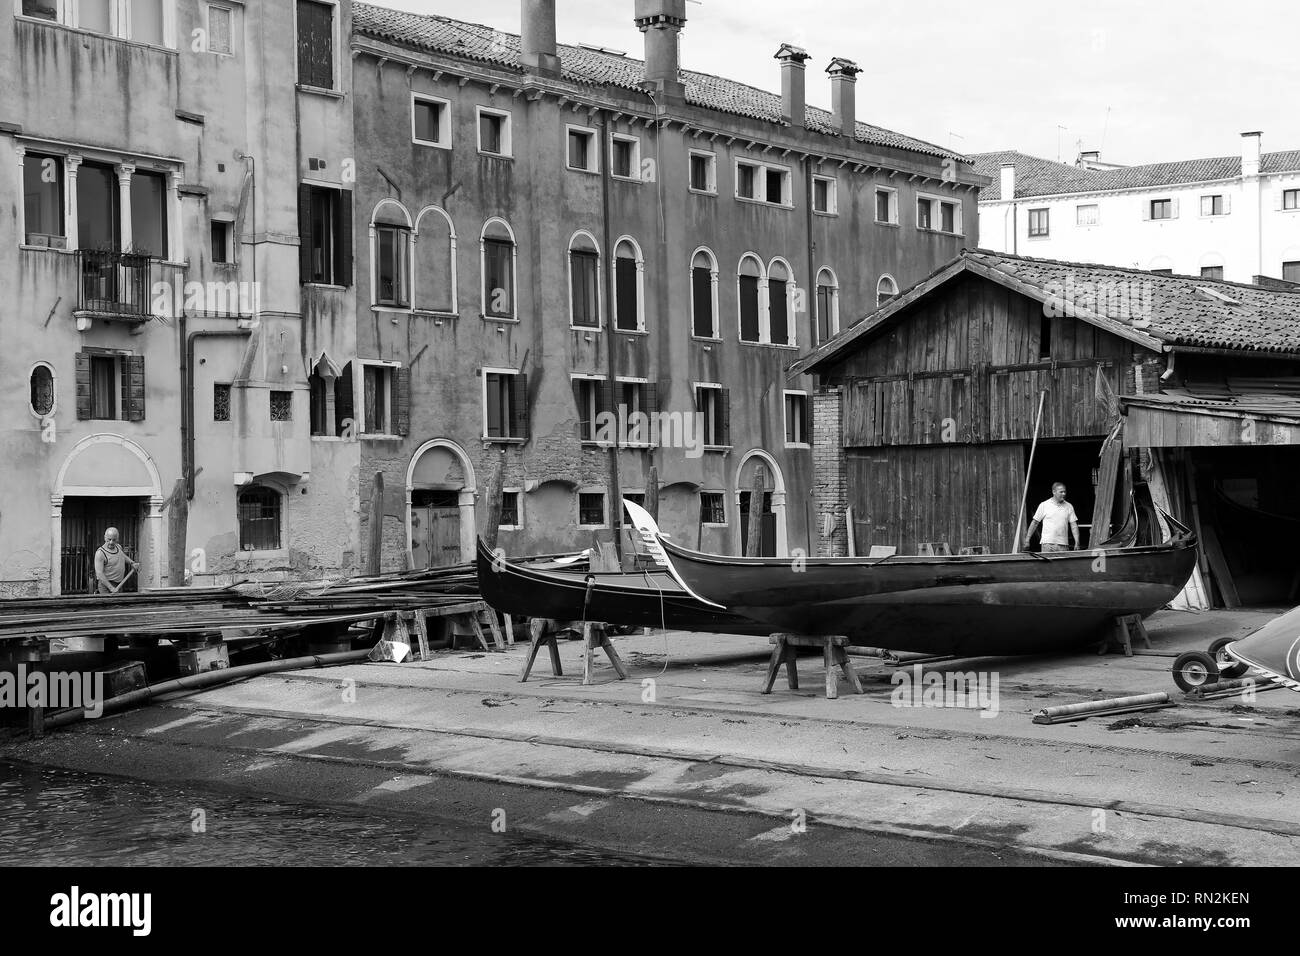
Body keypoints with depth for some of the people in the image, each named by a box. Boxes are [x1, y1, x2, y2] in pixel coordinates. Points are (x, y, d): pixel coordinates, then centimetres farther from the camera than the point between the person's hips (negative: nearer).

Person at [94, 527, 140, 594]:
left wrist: (132, 563, 12)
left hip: (119, 585, 7)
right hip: (106, 585, -7)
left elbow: (124, 557, 31)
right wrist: (111, 588, -28)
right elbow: (99, 573, -23)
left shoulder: (118, 547, 7)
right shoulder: (100, 553, -16)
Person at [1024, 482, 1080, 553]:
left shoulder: (1069, 507, 10)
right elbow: (1034, 523, 6)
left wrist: (1077, 542, -2)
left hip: (1064, 545, 2)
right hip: (1048, 544, -2)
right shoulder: (1044, 505, 2)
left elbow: (1074, 525, 8)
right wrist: (1027, 540, 3)